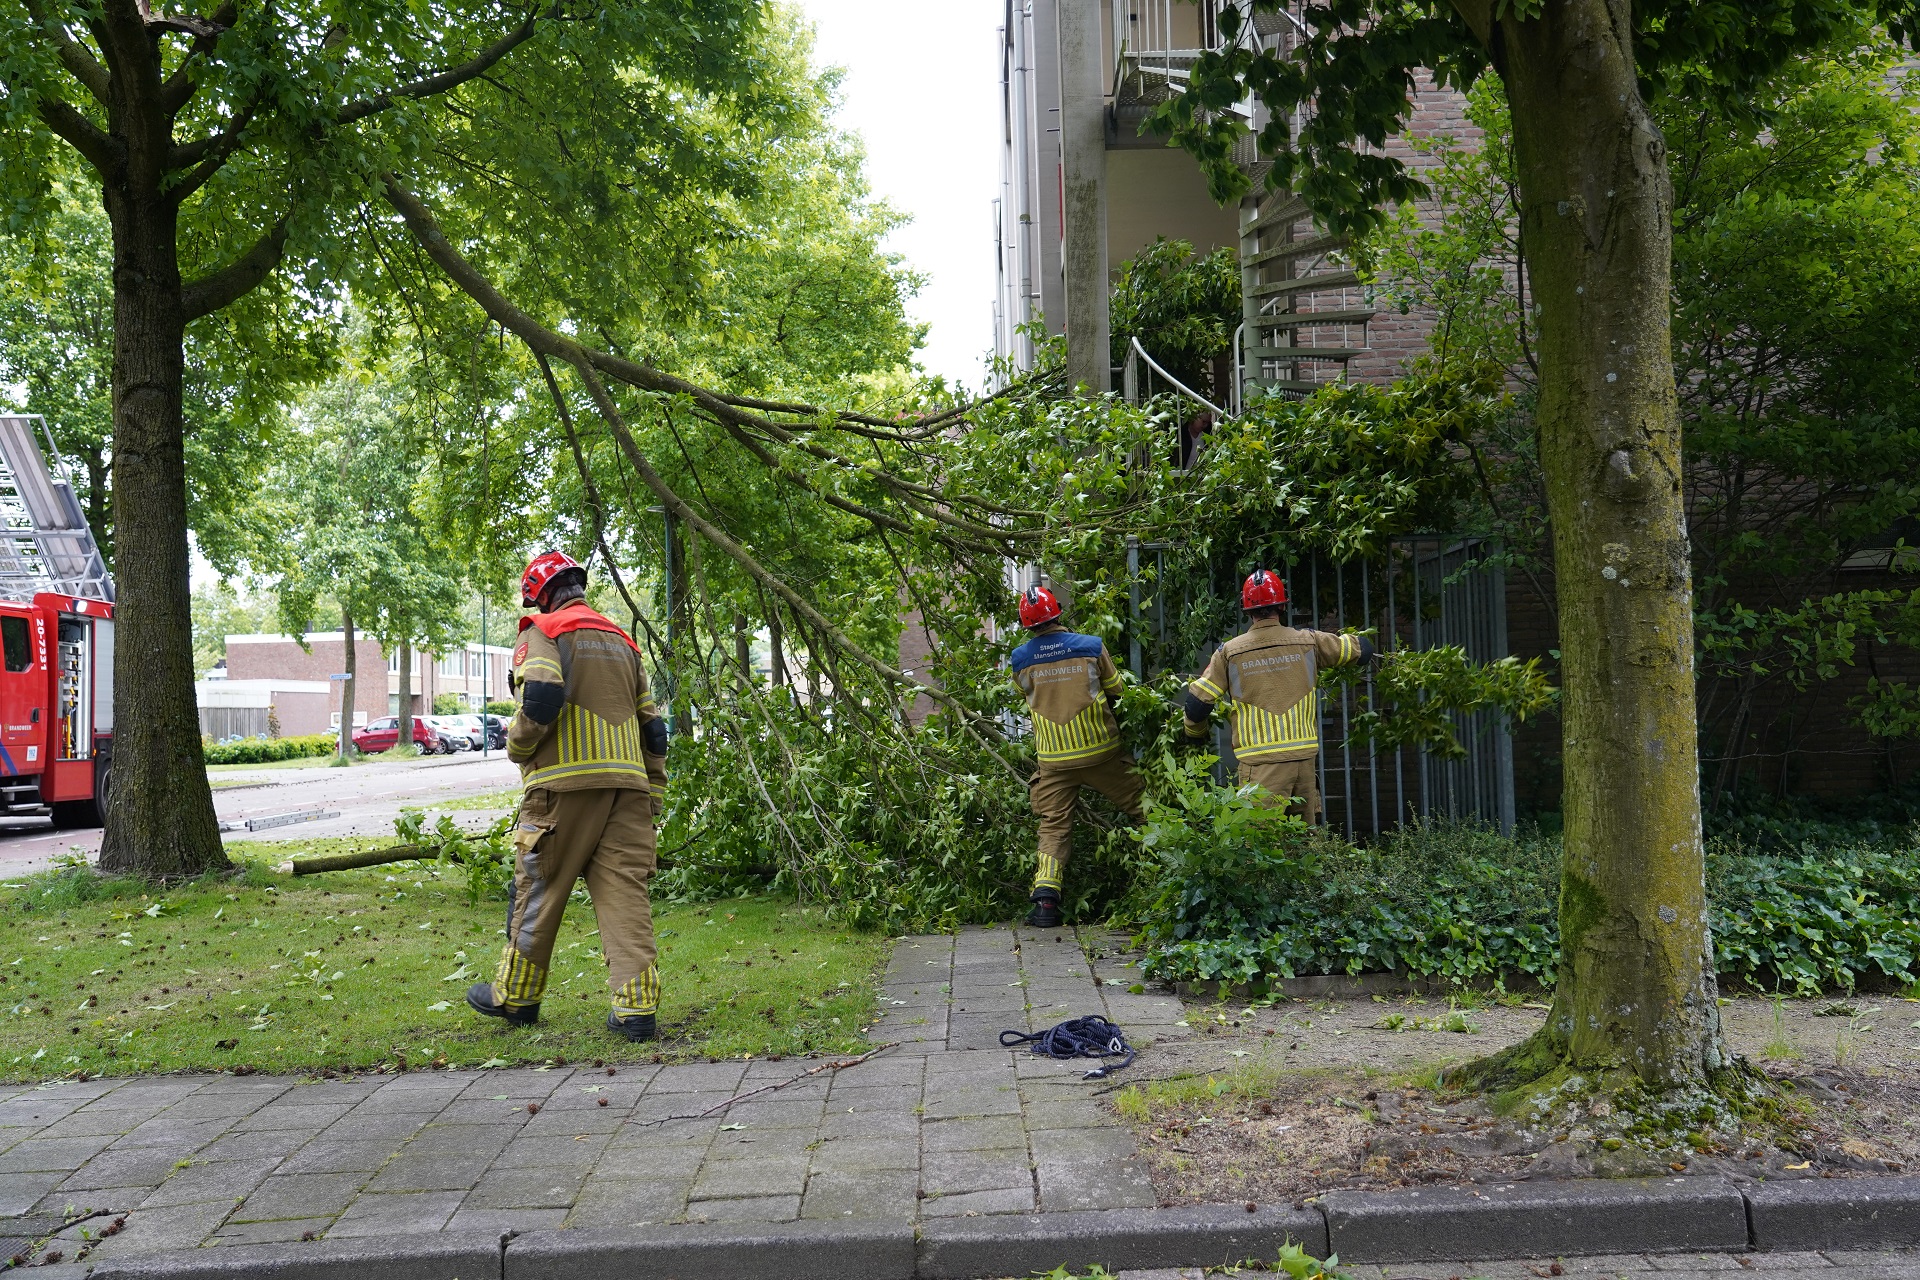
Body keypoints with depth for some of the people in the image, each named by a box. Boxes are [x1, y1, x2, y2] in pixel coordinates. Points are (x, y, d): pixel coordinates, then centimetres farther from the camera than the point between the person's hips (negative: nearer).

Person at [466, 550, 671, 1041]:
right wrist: (653, 794, 23)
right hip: (626, 782, 6)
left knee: (538, 889, 8)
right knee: (625, 891, 1)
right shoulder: (622, 641, 21)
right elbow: (651, 725, 20)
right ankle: (636, 1008, -5)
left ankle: (515, 995, 22)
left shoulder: (543, 632, 1)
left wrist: (516, 746, 1)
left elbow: (541, 698, -18)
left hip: (565, 783, -5)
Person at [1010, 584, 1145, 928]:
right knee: (1141, 808, 14)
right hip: (1099, 751, -1)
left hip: (1054, 759, 1)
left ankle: (1045, 901, -4)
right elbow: (1115, 690, 7)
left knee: (1054, 826, 6)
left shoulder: (1021, 660, -4)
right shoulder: (1091, 647, -6)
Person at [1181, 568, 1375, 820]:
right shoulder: (1308, 642, 5)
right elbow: (1362, 648, 19)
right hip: (1305, 756, 3)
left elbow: (1197, 702, 2)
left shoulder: (1229, 652, 0)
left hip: (1261, 760, -3)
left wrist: (1195, 733, 22)